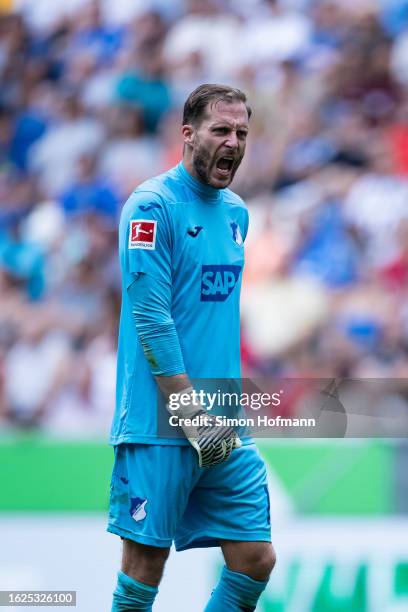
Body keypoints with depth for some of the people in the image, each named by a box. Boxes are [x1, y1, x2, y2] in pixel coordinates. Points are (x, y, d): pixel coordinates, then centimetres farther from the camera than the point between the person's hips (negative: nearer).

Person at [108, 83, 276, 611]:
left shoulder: (236, 211, 14)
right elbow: (150, 319, -15)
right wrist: (193, 413, -17)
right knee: (145, 566, -3)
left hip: (225, 429, 7)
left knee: (255, 560, 2)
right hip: (159, 428, -7)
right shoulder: (152, 206, -9)